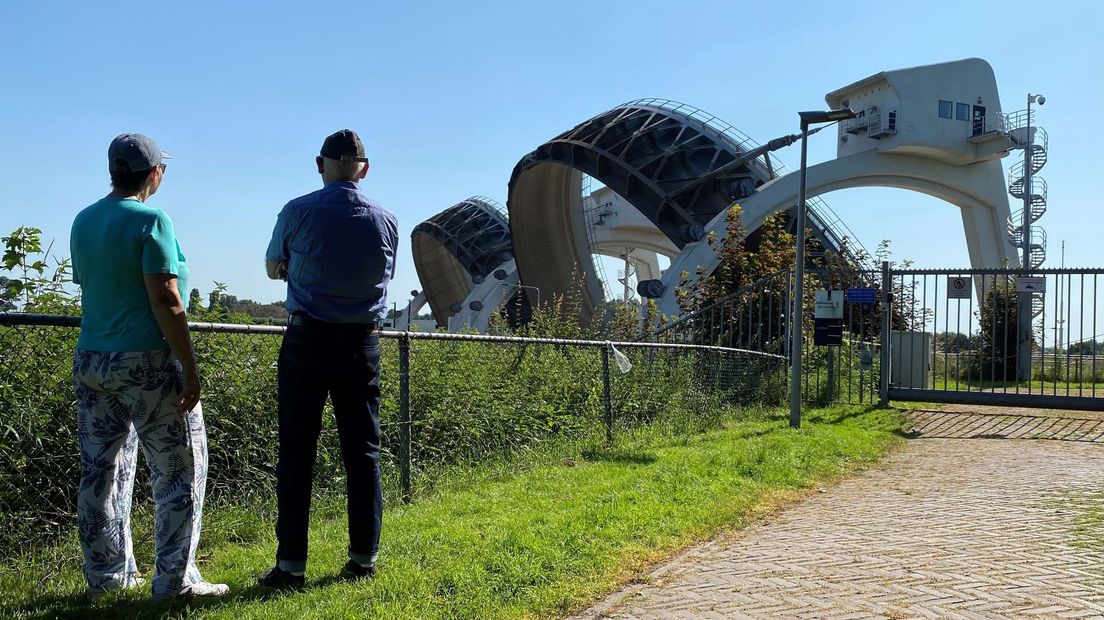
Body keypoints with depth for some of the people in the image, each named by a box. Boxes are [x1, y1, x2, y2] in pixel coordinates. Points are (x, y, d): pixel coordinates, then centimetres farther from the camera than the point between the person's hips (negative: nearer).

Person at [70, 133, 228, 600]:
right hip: (146, 363, -7)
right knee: (180, 472, 2)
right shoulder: (150, 221, -12)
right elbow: (165, 301, -17)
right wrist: (190, 369, -14)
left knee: (101, 472, 12)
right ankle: (175, 579, 3)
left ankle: (105, 574, 20)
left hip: (89, 362, 7)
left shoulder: (82, 222, 9)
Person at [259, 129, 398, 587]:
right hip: (362, 343, 2)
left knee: (296, 452, 2)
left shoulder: (298, 212, -6)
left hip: (308, 339, -2)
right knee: (362, 451, 8)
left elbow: (273, 269, 10)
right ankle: (364, 557, 11)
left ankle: (291, 564, 3)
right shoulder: (386, 221, 1)